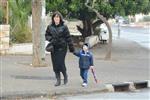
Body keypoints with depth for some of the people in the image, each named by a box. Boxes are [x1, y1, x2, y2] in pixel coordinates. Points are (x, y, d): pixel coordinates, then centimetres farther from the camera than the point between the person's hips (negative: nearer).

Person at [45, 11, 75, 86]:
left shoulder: (64, 27, -3)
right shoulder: (50, 27, 6)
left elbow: (68, 38, -2)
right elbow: (47, 35, 14)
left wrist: (71, 48, -3)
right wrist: (51, 39, -7)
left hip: (62, 48, -4)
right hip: (53, 48, 4)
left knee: (60, 63, -9)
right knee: (55, 64, 5)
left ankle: (65, 76, 18)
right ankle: (58, 80, 16)